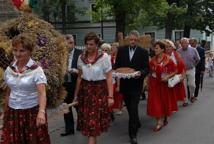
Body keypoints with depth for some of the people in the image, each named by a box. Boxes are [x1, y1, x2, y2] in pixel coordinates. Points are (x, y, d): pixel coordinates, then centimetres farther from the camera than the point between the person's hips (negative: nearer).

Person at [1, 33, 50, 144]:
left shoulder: (36, 70, -12)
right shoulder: (9, 69, 3)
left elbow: (42, 93, -23)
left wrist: (41, 112, -37)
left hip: (32, 112, -4)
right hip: (13, 112, 4)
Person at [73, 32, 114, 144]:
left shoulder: (104, 57, -10)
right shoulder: (81, 57, 3)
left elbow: (109, 78, -9)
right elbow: (79, 77, 11)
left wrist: (110, 96, -13)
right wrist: (76, 95, 13)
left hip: (99, 90, -4)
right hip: (85, 90, 4)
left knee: (94, 120, 0)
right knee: (86, 119, 9)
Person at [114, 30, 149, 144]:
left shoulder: (143, 52, -2)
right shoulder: (121, 50, 5)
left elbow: (146, 68, -3)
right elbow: (117, 65, 8)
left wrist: (141, 73, -23)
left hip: (136, 85, -4)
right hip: (124, 84, 4)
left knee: (133, 108, -8)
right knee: (129, 107, 16)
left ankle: (133, 134, 0)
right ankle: (136, 124, 40)